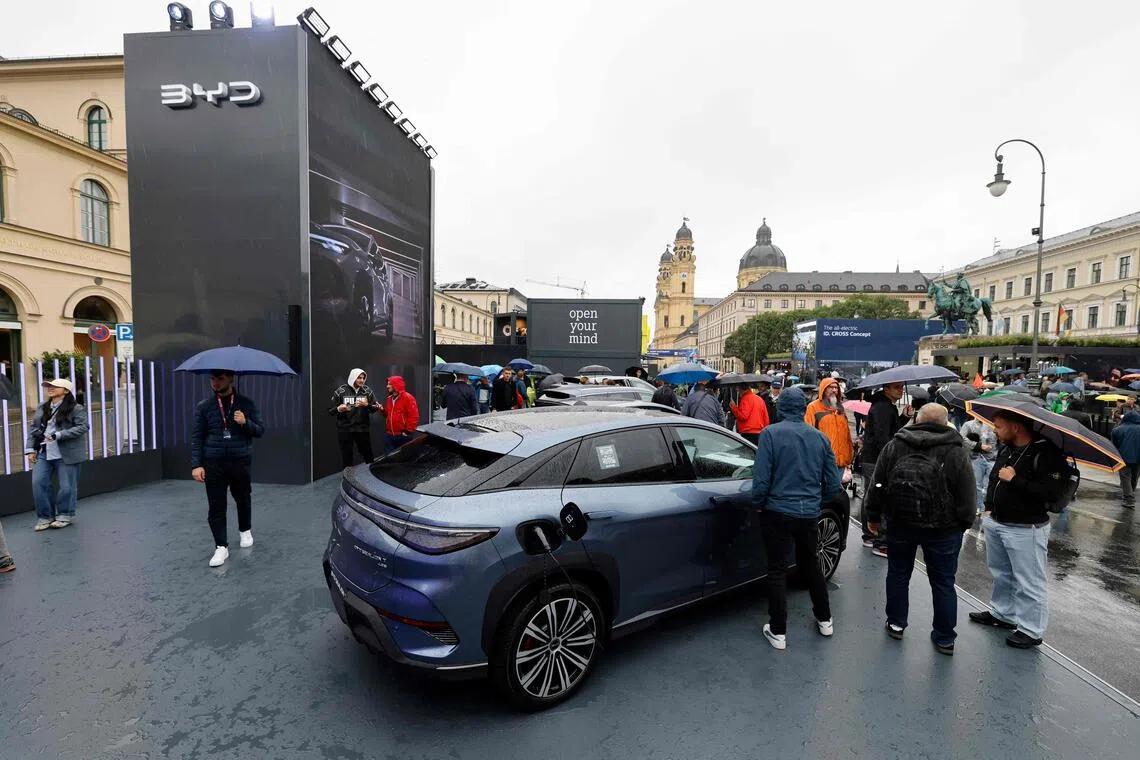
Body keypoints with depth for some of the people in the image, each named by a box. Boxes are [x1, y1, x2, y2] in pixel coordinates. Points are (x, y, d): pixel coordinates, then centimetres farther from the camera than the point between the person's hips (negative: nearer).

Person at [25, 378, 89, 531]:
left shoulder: (76, 409, -5)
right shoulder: (42, 408, 14)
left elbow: (82, 428, -14)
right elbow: (33, 428, 15)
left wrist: (58, 435, -21)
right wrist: (30, 449, 6)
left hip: (66, 454, -6)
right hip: (43, 453, 6)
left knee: (67, 486, 1)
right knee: (38, 483, 0)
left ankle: (65, 515, 17)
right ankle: (45, 516, 14)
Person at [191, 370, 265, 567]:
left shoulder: (246, 403, 1)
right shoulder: (204, 406, 2)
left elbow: (260, 431, 2)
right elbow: (196, 437, 2)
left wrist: (246, 423, -18)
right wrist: (196, 465, -6)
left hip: (240, 462, 0)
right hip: (213, 464, 0)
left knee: (243, 499, 16)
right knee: (216, 506, -1)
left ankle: (245, 531, 39)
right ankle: (221, 547, 8)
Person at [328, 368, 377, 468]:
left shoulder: (367, 391, 2)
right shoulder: (340, 391, -4)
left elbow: (376, 407, 2)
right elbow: (331, 410, 0)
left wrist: (367, 405, -18)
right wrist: (339, 409, -22)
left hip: (363, 429, 1)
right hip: (344, 430, -1)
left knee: (368, 455, 7)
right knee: (346, 457, 6)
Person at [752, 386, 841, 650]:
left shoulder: (770, 434, -14)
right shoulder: (820, 437, 1)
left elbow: (761, 479, -17)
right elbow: (833, 484, 4)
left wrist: (758, 504, 0)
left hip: (778, 512, -4)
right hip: (810, 514, 4)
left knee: (777, 570, 8)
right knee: (811, 565, 24)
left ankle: (778, 631, 16)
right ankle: (824, 620, 39)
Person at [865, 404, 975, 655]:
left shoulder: (894, 446, -4)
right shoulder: (957, 452, -9)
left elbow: (877, 485, 0)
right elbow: (967, 496, -7)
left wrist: (873, 515, 11)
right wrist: (964, 523, 9)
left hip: (901, 523, 2)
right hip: (943, 529, -1)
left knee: (898, 574, 17)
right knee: (943, 582, 12)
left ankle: (896, 623, 29)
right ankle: (945, 638, 22)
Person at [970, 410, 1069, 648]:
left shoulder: (1047, 454, -17)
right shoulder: (1005, 449, 6)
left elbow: (1051, 492, -25)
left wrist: (1015, 479, -24)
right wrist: (989, 508, 11)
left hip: (1025, 529, -8)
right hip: (995, 524, 8)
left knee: (1029, 582, 4)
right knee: (1001, 574, 22)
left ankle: (1031, 631, 17)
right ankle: (1001, 613, 38)